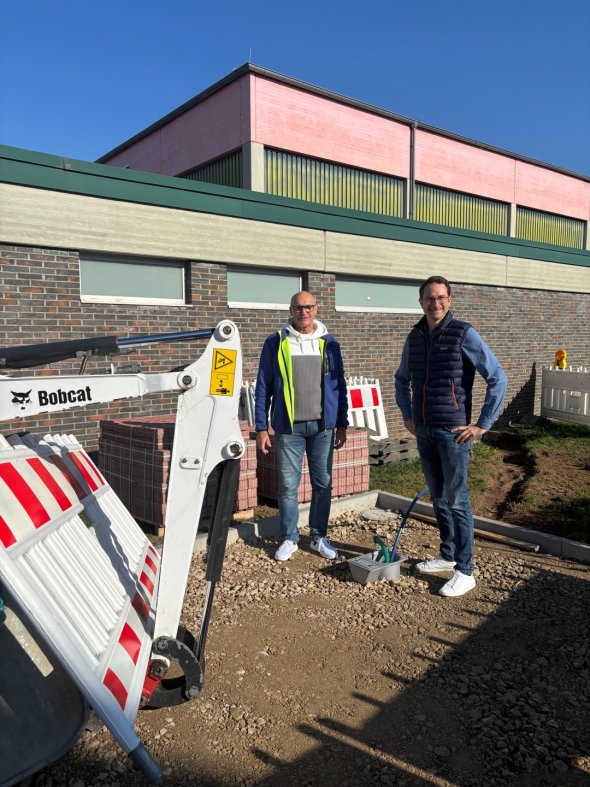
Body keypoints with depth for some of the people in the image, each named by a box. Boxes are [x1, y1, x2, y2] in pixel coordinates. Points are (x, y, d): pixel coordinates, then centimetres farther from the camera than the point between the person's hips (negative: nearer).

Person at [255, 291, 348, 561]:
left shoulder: (329, 343, 6)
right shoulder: (275, 343, 0)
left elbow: (339, 385, 9)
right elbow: (263, 387, 1)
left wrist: (342, 424, 6)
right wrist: (261, 427, -3)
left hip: (322, 426, 2)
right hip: (288, 427, -2)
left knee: (323, 483, 8)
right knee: (287, 485, 3)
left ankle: (319, 537, 23)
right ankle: (289, 538, 19)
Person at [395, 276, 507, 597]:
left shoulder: (463, 334, -9)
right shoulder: (414, 338, 8)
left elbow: (498, 378, -11)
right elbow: (402, 379, 24)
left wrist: (482, 424, -12)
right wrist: (407, 415, 15)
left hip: (453, 432, -6)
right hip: (424, 432, 6)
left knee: (456, 499, -3)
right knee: (438, 498, 15)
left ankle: (464, 571, 6)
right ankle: (447, 555, 29)